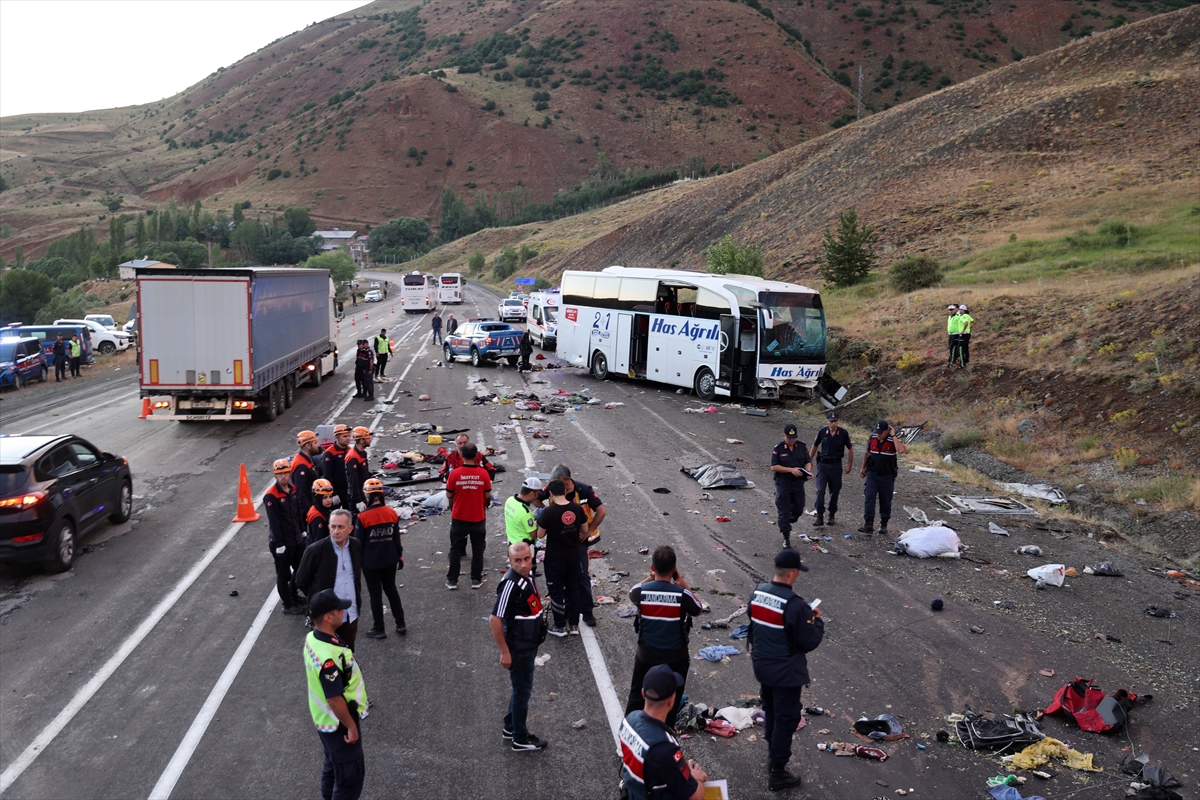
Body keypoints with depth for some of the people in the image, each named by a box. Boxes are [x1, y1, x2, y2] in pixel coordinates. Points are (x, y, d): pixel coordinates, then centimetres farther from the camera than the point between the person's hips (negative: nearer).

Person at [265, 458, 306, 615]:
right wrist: (279, 544, -20)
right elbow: (274, 521, -20)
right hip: (282, 542, -8)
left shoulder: (292, 489, 4)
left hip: (296, 539, 8)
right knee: (284, 574, 6)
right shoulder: (271, 495, -19)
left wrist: (302, 531, 16)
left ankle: (294, 597, 38)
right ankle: (288, 605, 19)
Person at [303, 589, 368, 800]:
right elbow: (335, 699, -29)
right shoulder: (329, 657, -37)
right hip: (338, 723, -9)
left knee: (333, 765, 28)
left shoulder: (313, 638, -7)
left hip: (325, 720, 9)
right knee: (351, 773, 9)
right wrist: (351, 725, -16)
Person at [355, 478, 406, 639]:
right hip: (390, 560, 4)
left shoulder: (363, 517, -18)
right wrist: (400, 556, 15)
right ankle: (401, 625, 24)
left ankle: (379, 629, 18)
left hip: (370, 563, -4)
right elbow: (397, 538, 3)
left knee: (375, 594, 9)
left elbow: (358, 543, -12)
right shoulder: (392, 513, -5)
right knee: (391, 590, 20)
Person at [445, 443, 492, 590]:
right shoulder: (483, 473, -11)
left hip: (459, 518, 0)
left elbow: (449, 495, -4)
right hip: (478, 518, 0)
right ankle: (476, 579, 17)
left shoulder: (455, 473, -13)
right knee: (477, 549, 13)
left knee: (456, 549, 12)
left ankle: (452, 580, 16)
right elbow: (487, 495, -3)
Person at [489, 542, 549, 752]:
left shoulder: (525, 577, -1)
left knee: (521, 688, 23)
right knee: (522, 691, 7)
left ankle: (510, 727, 40)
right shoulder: (511, 583, -29)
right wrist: (505, 652, -23)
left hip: (528, 645, 9)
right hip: (519, 648, -9)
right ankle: (520, 739, 23)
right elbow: (495, 619, -28)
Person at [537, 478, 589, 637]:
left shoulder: (548, 512, -20)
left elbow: (540, 535, -12)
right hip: (573, 555, 4)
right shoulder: (577, 508, -8)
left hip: (554, 558, -4)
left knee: (556, 591, 9)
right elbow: (585, 530, 4)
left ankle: (560, 627, 18)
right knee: (574, 588, 16)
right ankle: (574, 625, 24)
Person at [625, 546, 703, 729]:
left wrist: (650, 578, 12)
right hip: (675, 657, -2)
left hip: (646, 655, 2)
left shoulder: (642, 591, -17)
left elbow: (632, 594, 9)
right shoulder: (682, 594, -23)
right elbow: (697, 610, -1)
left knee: (637, 697, 19)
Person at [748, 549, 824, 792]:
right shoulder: (794, 605, -27)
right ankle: (778, 773, 16)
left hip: (762, 666, 7)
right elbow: (810, 641, -19)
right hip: (786, 672, -7)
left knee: (770, 712, 25)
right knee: (785, 719, 7)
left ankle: (773, 756, 44)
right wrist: (817, 620, -2)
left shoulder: (757, 592, -5)